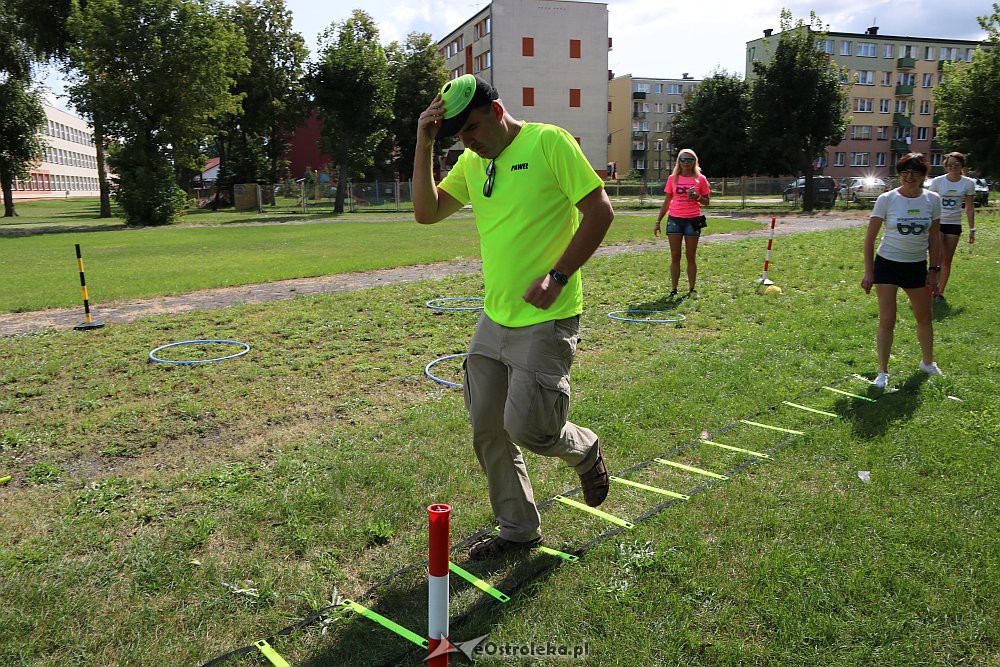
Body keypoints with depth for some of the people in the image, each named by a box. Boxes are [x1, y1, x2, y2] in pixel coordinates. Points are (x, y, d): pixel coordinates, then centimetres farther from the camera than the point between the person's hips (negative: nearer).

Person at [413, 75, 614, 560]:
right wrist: (424, 144, 0)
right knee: (487, 430, 10)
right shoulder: (472, 162, 12)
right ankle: (518, 530, 28)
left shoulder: (548, 142, -9)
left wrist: (557, 277, -17)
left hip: (545, 321, -7)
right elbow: (426, 212, 9)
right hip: (493, 319, 8)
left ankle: (584, 451, 26)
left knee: (526, 428, -9)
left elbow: (600, 212, -12)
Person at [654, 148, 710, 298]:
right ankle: (673, 289, 7)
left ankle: (692, 289, 12)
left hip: (693, 220, -1)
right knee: (675, 257, 2)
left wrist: (697, 196, -13)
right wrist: (658, 221, 6)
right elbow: (666, 202, 10)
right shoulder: (673, 179, 6)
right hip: (674, 220, 1)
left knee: (691, 257, 3)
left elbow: (706, 202, 7)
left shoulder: (700, 179, 3)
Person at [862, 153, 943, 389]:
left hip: (917, 266, 3)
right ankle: (883, 372, 4)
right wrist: (868, 272, -9)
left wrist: (933, 271, 2)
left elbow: (933, 239, 5)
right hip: (887, 264, -3)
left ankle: (927, 362, 39)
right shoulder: (886, 199, -10)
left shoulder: (933, 200, -1)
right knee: (887, 320, -7)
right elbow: (869, 238, -6)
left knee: (924, 318, 16)